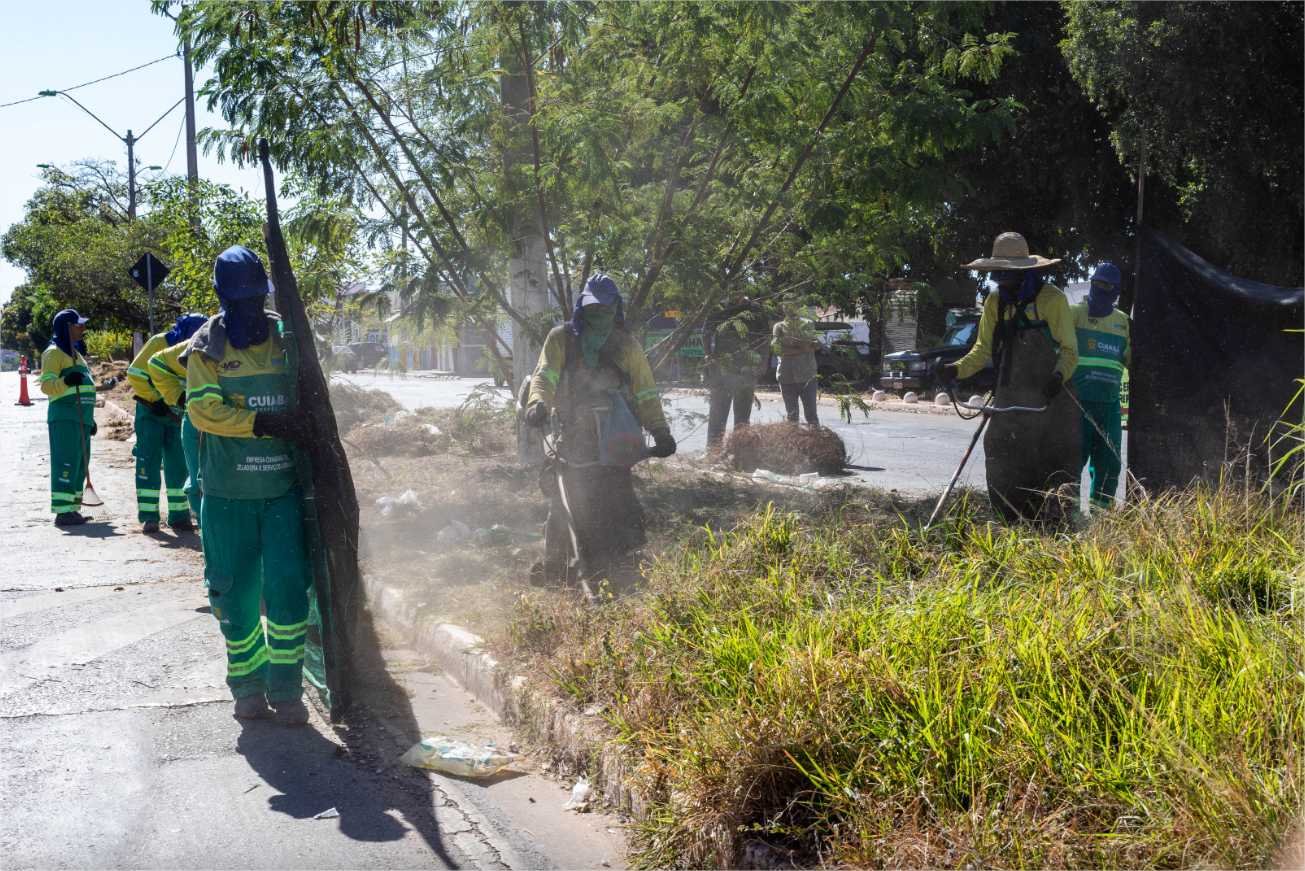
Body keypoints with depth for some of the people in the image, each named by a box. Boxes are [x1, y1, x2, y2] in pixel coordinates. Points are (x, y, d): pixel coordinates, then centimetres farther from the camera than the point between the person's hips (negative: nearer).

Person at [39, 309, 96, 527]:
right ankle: (62, 511, -14)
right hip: (64, 417, -9)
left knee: (80, 464, 10)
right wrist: (66, 381, -33)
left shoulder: (76, 353, 24)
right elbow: (46, 385, -14)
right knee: (66, 462, -13)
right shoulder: (54, 352, -4)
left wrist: (90, 419, 26)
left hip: (81, 418, 9)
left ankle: (73, 509, 16)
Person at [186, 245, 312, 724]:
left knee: (287, 587, -4)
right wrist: (265, 423, -24)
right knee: (234, 592, 7)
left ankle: (286, 690, 7)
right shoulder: (207, 346, -1)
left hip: (283, 489, 1)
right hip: (228, 492, 0)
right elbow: (203, 408, -13)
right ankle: (247, 686, 22)